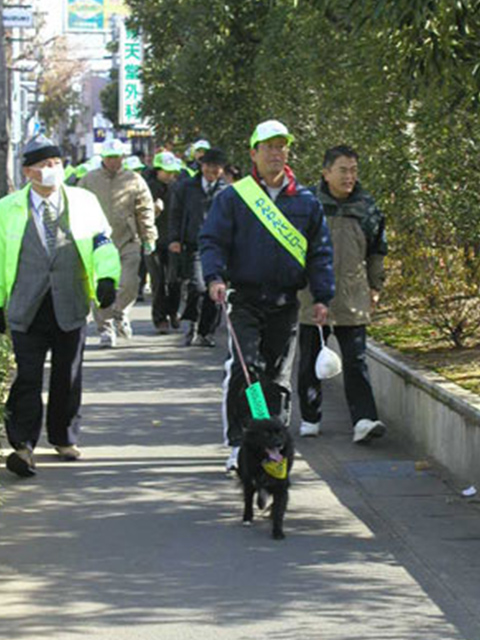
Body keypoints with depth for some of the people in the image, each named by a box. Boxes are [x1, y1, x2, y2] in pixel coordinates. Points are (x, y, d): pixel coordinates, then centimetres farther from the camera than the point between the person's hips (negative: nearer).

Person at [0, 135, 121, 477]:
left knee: (68, 375, 9)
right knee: (28, 377, -10)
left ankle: (64, 439, 25)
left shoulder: (84, 202, 6)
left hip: (70, 305, 1)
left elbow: (102, 243, 7)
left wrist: (107, 278, -11)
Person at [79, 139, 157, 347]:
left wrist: (148, 238, 6)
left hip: (128, 241, 0)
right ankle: (105, 328, 9)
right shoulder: (89, 181, 7)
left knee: (130, 283, -9)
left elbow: (145, 211, 10)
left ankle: (119, 312, 21)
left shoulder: (134, 181, 6)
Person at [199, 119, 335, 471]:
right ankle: (239, 443, -13)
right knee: (244, 367, -18)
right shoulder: (233, 197, 3)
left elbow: (320, 252, 12)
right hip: (245, 299, -3)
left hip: (285, 304, 3)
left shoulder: (306, 202, 10)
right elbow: (212, 241, 2)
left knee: (278, 376, 6)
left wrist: (322, 296, 2)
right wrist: (215, 277, -16)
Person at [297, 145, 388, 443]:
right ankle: (310, 419, 21)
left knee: (356, 361, -6)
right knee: (310, 360, 8)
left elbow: (377, 250, 17)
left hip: (352, 297, 1)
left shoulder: (366, 207, 5)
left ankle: (364, 420, -12)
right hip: (311, 296, -1)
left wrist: (375, 286, 16)